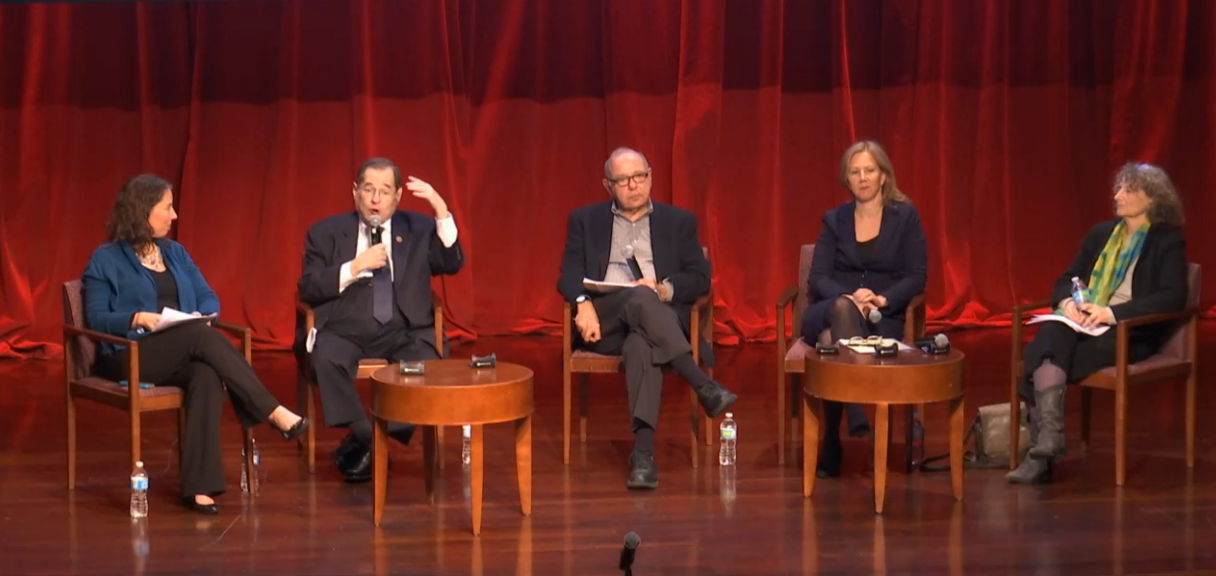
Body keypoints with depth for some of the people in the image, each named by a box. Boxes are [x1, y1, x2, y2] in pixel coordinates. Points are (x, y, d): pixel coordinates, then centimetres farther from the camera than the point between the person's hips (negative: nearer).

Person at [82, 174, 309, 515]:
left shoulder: (175, 253, 20)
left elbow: (208, 298, 15)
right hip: (131, 357, -5)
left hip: (185, 353, 5)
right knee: (202, 335, -34)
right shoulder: (106, 259, 4)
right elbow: (97, 318, -4)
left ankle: (199, 486, -42)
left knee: (207, 375, -34)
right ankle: (274, 412, -32)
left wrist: (202, 315, -8)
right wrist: (137, 318, -21)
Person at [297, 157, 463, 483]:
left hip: (402, 331, 1)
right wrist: (356, 266, -13)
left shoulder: (418, 228, 11)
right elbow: (308, 289, 0)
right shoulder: (326, 233, 9)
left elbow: (452, 264, -2)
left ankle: (365, 443, -13)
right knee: (326, 358, -34)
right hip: (345, 330, -1)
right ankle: (363, 435, -15)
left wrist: (441, 210, -13)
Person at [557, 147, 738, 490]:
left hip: (661, 316, 0)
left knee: (641, 343, -39)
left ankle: (644, 452, -52)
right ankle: (705, 388, -42)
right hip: (603, 323, 0)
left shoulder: (679, 222, 18)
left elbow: (700, 279, 8)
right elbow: (569, 276, 6)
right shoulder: (585, 221, 19)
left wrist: (664, 289, -14)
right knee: (642, 298, -37)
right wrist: (583, 303, -17)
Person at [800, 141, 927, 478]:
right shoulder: (834, 220, 12)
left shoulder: (905, 217, 7)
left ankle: (833, 447, -34)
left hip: (883, 318, -1)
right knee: (842, 308, -39)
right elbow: (818, 278, 2)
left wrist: (882, 299, -19)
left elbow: (916, 278, 0)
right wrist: (850, 298, -20)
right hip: (831, 313, 1)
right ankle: (860, 421, -50)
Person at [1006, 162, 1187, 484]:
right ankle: (1046, 444, -38)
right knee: (1051, 336, -31)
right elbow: (1067, 279, 19)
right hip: (1084, 323, 6)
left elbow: (1173, 297, -12)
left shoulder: (1167, 241, 1)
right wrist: (1067, 302, -7)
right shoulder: (1101, 234, 20)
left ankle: (1042, 452, -33)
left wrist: (1113, 312, -22)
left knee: (1049, 357, -31)